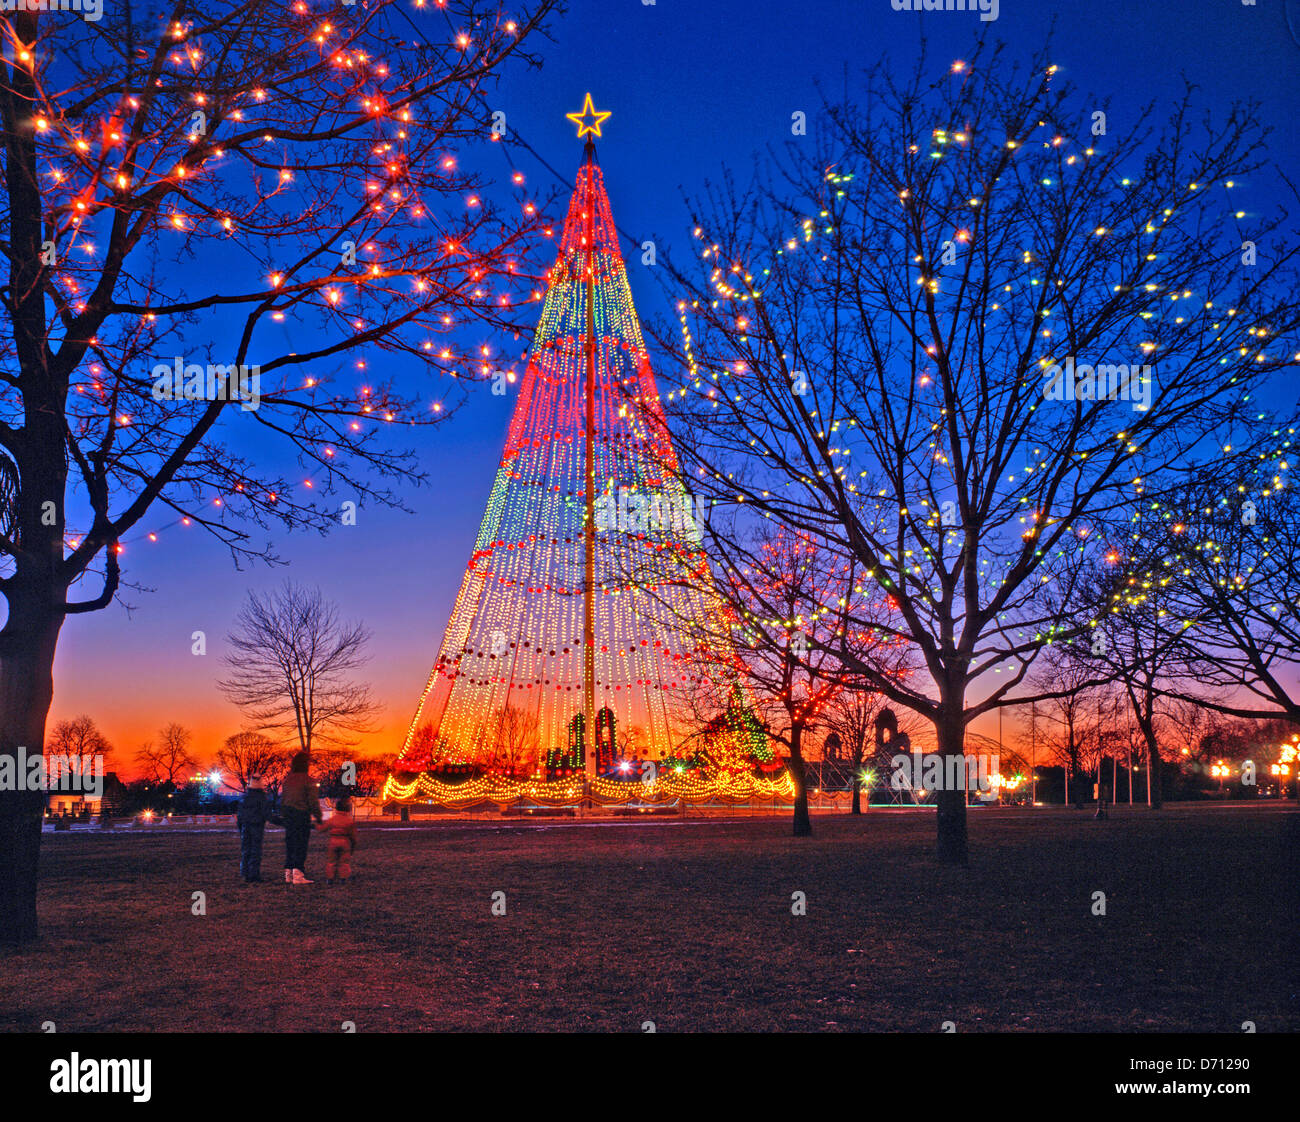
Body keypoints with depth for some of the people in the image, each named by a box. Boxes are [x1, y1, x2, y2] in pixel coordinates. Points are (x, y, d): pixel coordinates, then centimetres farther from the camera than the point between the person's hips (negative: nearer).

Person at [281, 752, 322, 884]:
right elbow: (313, 801, -12)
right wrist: (318, 818, -4)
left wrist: (284, 816, 25)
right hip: (303, 815, -7)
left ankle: (288, 874, 14)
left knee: (290, 845, 12)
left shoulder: (287, 780, 9)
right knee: (301, 845, -5)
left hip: (289, 816, 7)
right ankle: (298, 874, -10)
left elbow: (282, 799, 16)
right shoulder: (307, 780, -11)